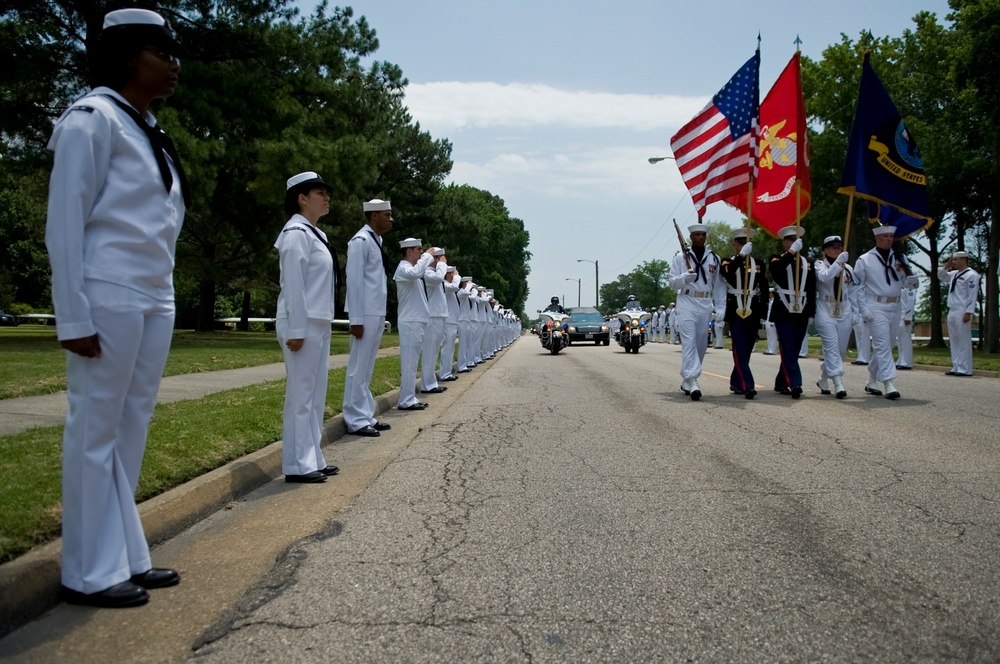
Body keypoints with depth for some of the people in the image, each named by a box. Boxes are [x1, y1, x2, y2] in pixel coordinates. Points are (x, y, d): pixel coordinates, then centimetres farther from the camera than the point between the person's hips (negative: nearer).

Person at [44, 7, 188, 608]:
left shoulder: (149, 130, 18)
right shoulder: (92, 118, -5)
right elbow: (65, 222, -10)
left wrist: (163, 297, 12)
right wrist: (74, 317, -14)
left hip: (155, 300, 8)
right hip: (109, 298, -8)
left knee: (132, 430, 10)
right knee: (96, 429, -1)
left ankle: (126, 556, 20)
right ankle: (92, 571, 9)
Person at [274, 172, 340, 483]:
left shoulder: (315, 234, 17)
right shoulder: (296, 233, -11)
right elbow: (293, 284, -17)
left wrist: (321, 324, 16)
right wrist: (295, 330, -20)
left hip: (319, 323, 9)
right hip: (303, 325, -9)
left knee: (316, 394, 11)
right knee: (300, 394, -4)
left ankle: (312, 459, 19)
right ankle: (297, 465, 3)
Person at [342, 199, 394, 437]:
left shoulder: (376, 240, 15)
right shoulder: (361, 240, -12)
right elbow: (354, 280, -16)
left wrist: (381, 316, 13)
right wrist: (356, 319, -19)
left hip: (377, 313, 9)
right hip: (366, 314, -9)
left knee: (367, 369, 13)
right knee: (358, 368, -3)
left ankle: (366, 416, 20)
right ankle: (356, 420, 3)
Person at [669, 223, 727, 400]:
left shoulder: (714, 258, 10)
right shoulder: (681, 257, 4)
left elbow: (719, 285, 10)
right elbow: (673, 282, 2)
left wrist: (720, 307, 1)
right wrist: (685, 277, -18)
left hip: (706, 305, 3)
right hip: (686, 304, -3)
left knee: (701, 343, 7)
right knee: (689, 342, -14)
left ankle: (686, 379, 21)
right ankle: (692, 382, -20)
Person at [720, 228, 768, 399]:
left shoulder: (757, 263, 12)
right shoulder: (728, 262, 3)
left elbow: (764, 288, 13)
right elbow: (726, 272, -22)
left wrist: (763, 309, 6)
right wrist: (742, 255, -29)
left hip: (753, 312, 4)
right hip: (736, 311, -4)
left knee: (747, 350, 8)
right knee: (740, 350, -11)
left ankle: (736, 383, 20)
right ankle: (747, 385, -15)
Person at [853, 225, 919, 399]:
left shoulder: (900, 259, 10)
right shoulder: (864, 260, 0)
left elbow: (910, 282, 7)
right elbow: (858, 286, -1)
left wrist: (913, 280, -17)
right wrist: (864, 309, -10)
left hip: (895, 307, 5)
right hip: (876, 307, -5)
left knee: (885, 346, 12)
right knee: (882, 345, -12)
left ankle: (871, 381, 25)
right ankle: (889, 384, -15)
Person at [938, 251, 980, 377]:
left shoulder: (971, 275, -8)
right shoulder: (954, 274, 16)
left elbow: (972, 296, -14)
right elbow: (941, 276, 33)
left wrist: (968, 313, -19)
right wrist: (947, 266, 15)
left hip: (962, 312, -9)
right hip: (952, 312, 9)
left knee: (964, 341, -6)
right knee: (954, 341, 10)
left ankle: (965, 369, -4)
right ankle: (956, 367, 15)